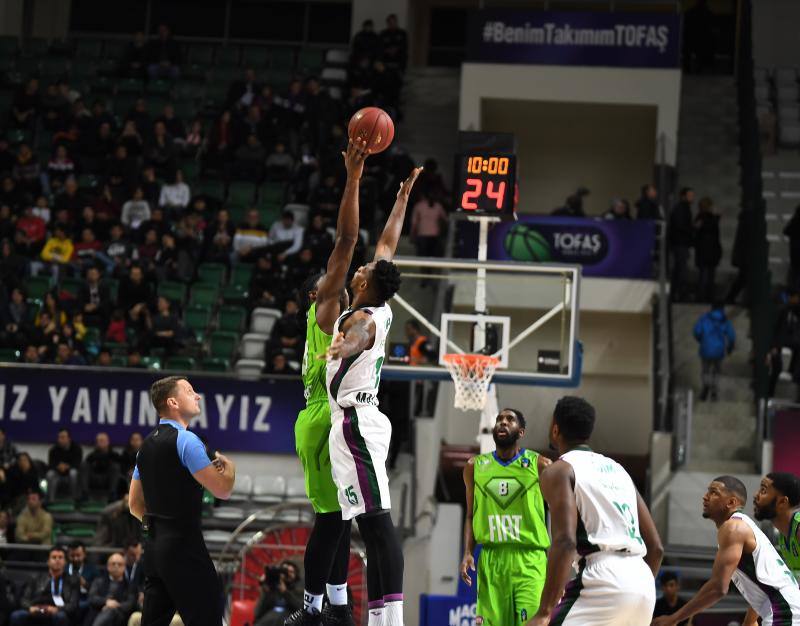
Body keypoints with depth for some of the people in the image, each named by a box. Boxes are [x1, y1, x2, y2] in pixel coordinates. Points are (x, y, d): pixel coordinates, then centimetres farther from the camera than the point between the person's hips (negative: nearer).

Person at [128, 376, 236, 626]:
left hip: (155, 545, 9)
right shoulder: (186, 440, -12)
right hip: (185, 544, -9)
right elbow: (222, 490, -12)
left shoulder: (147, 444, 15)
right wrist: (229, 467, 7)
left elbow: (134, 504, 20)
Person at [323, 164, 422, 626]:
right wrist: (403, 198, 35)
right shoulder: (382, 311, 13)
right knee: (372, 524, 8)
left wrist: (341, 347, -60)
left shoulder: (361, 318, -11)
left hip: (355, 423, -10)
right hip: (362, 420, 10)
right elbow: (388, 245, 26)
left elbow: (356, 340, -38)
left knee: (377, 522, -17)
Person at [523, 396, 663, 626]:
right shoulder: (617, 469, 25)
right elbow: (655, 547, 23)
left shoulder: (558, 471, 2)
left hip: (604, 582, -7)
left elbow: (565, 542, -14)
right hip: (642, 584, 7)